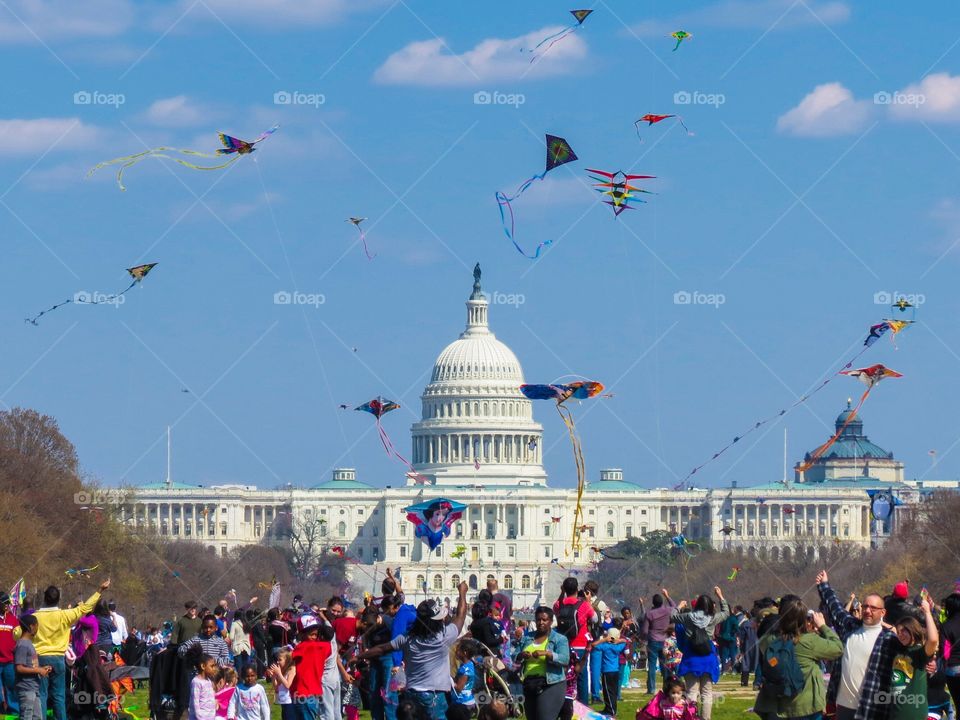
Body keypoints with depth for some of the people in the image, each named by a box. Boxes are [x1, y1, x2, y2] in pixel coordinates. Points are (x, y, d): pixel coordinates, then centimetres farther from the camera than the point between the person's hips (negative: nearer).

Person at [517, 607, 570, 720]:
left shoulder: (560, 639, 1)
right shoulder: (528, 638, 16)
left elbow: (565, 660, -13)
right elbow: (515, 659, 12)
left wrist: (546, 653, -26)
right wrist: (521, 656, -12)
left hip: (551, 685, -6)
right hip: (529, 685, 6)